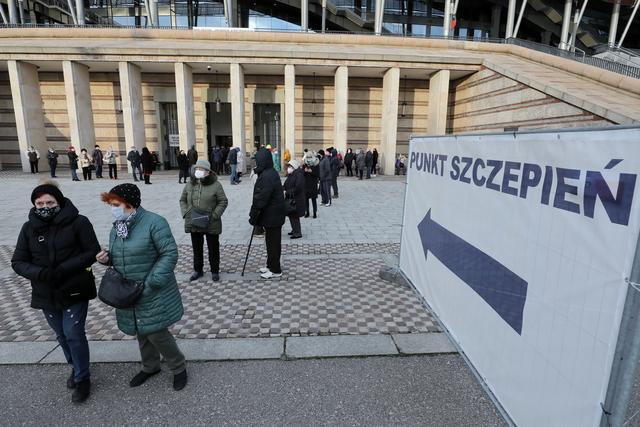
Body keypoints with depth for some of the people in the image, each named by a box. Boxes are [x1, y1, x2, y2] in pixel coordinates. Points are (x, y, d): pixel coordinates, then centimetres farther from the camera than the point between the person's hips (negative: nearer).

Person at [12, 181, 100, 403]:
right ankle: (75, 366, 43)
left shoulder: (78, 222, -13)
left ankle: (82, 378, 19)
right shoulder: (29, 228, -1)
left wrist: (65, 269, -24)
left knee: (73, 334, -2)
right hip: (46, 293, 4)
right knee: (61, 335, 18)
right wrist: (39, 272, -21)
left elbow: (93, 252, -12)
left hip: (75, 290, -4)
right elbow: (18, 262, -1)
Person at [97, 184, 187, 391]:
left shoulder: (153, 222, -19)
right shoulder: (116, 227, 6)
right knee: (141, 332, 21)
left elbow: (170, 254, -21)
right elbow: (118, 257, 19)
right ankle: (150, 366, 44)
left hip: (153, 295, -7)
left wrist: (151, 283, -24)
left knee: (156, 333, -1)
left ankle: (179, 368, 23)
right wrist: (107, 258, -5)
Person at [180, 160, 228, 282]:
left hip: (211, 224, -4)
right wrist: (185, 213, -2)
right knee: (197, 248, 17)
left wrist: (214, 215, -16)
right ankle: (198, 270, 35)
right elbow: (183, 200, 13)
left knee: (213, 248, 9)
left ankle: (215, 271, 26)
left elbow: (223, 202, -7)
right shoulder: (190, 184, 3)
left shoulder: (215, 185, -9)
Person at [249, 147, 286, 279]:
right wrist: (255, 215, 17)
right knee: (272, 241, 19)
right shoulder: (271, 173, 10)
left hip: (271, 216, -10)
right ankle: (271, 265, 34)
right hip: (273, 215, 10)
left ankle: (275, 270, 14)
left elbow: (260, 199, -23)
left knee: (273, 242, 2)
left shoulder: (267, 176, -23)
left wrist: (253, 216, -15)